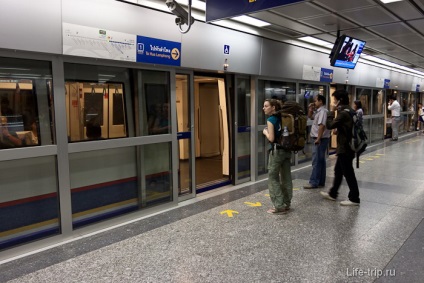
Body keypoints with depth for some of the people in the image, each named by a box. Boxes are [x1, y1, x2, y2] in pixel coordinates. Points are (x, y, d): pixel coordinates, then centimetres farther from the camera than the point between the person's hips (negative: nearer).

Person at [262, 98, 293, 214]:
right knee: (286, 178, 12)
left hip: (277, 151, -8)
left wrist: (265, 132, -1)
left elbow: (271, 138, -18)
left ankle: (279, 206, 3)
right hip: (287, 150, 8)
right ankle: (286, 204, 22)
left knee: (273, 179, 2)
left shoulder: (271, 120, -12)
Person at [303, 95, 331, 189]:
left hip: (320, 139, -10)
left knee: (316, 162, -8)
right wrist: (310, 109, 12)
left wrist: (318, 139, -26)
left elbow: (322, 126, -24)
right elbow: (310, 116, 29)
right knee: (321, 161, 12)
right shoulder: (318, 111, 15)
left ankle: (314, 182, -4)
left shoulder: (322, 111, -16)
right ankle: (321, 182, 19)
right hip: (320, 139, 10)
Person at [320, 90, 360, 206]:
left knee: (348, 173, -1)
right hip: (347, 146, 10)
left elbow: (330, 125, -18)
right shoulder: (349, 111, 11)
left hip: (345, 147, -10)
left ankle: (354, 198, 10)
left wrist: (331, 113, -7)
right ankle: (332, 193, 31)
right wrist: (337, 130, 5)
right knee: (338, 171, 18)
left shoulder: (343, 113, -21)